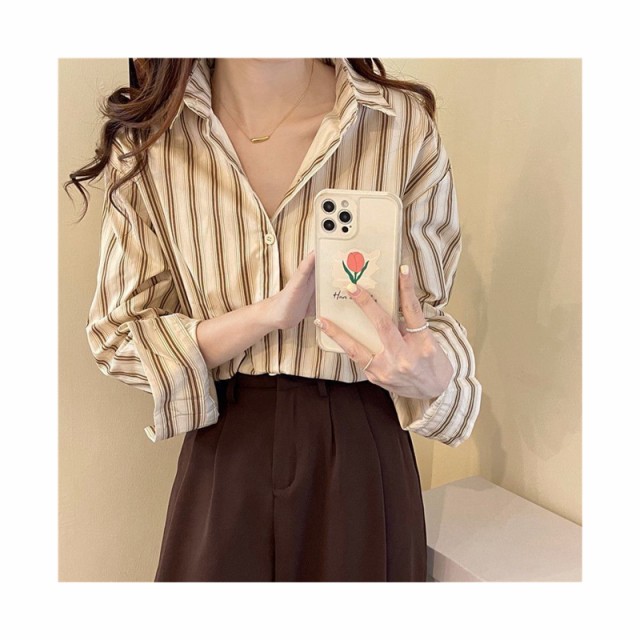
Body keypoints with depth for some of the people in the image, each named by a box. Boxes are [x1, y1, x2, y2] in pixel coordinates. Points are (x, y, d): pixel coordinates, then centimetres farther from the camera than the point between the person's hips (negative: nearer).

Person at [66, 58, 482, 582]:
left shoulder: (405, 125, -11)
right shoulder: (145, 137, -7)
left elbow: (429, 313, -1)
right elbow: (116, 337, -5)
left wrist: (434, 377, -25)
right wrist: (267, 314, -21)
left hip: (362, 452, 0)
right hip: (223, 455, 1)